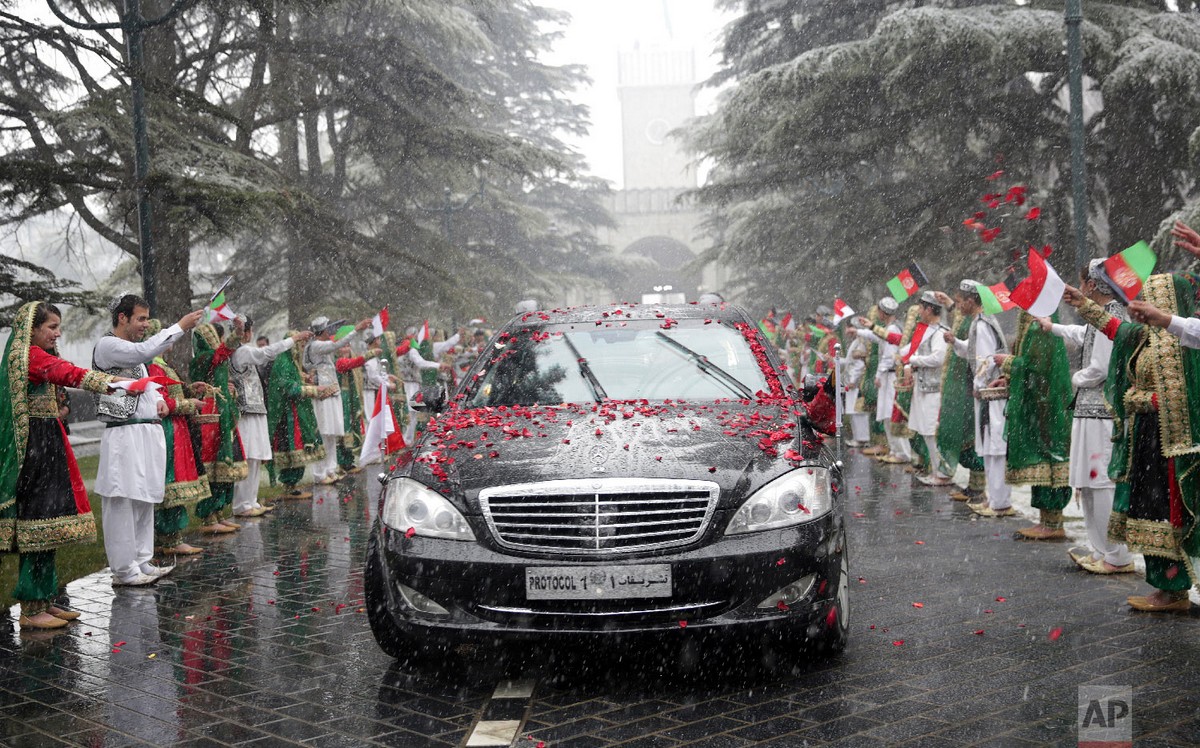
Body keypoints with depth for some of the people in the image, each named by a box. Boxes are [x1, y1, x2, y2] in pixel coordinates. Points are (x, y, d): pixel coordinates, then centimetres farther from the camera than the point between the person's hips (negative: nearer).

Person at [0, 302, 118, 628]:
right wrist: (117, 384, -33)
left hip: (46, 444, 10)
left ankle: (44, 601, 15)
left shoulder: (40, 356, 20)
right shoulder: (30, 355, -12)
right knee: (39, 526, -9)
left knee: (43, 525, 10)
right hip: (36, 445, -10)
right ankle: (31, 610, -6)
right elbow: (72, 375, -25)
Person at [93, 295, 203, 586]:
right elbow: (145, 351, -24)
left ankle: (141, 562, 18)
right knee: (123, 501, -7)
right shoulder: (108, 345, -7)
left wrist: (159, 399, 14)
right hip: (125, 434, -9)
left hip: (149, 431, 10)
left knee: (145, 500, 11)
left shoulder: (133, 349, 22)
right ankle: (123, 570, -4)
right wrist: (181, 326, -21)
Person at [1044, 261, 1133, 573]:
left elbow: (1099, 369, -21)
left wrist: (1076, 378, 0)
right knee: (1090, 482, 13)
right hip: (1096, 409, 10)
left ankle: (1117, 558, -2)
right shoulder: (1116, 312, 15)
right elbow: (1082, 336, 36)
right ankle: (1102, 550, 19)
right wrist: (1052, 327, 51)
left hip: (1099, 411, -10)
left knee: (1101, 483, -6)